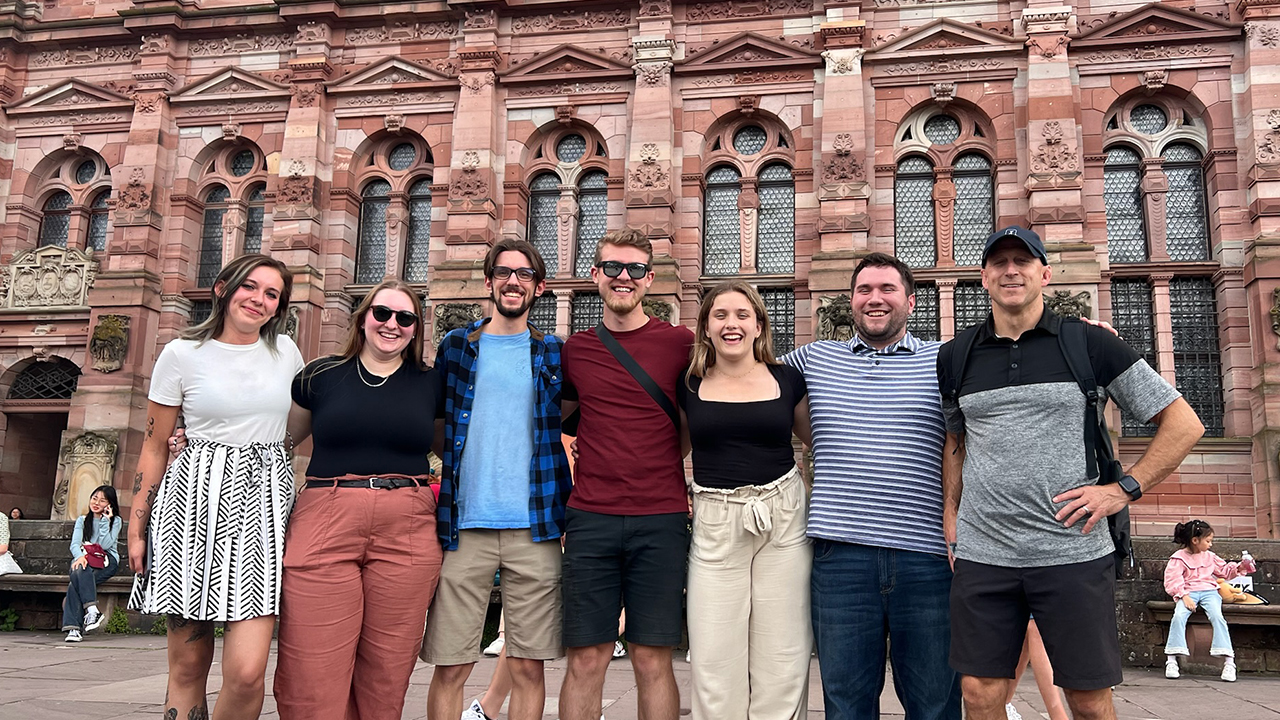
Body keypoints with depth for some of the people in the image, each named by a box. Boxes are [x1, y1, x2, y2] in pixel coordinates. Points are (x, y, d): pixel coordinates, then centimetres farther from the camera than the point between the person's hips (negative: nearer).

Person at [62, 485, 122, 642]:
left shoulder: (115, 521, 8)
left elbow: (105, 544, -7)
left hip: (107, 561, -2)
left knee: (76, 581, -32)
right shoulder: (82, 520, 17)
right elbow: (75, 544, 1)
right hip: (85, 560, 2)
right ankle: (92, 610, -45)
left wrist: (105, 521, -8)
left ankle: (74, 626, -36)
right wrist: (80, 556, -22)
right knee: (79, 570, -36)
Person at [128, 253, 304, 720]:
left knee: (246, 671, -11)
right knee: (187, 667, 3)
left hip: (264, 505, 1)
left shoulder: (285, 350, 11)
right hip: (196, 502, -1)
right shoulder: (182, 354, 3)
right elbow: (154, 447, 7)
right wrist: (137, 529, 4)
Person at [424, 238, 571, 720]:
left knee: (528, 666, 4)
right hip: (465, 525, 0)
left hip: (535, 527, 1)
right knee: (450, 667, 1)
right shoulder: (455, 347, 9)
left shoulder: (553, 354, 10)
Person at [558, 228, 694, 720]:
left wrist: (667, 463, 4)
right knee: (586, 660, 4)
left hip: (660, 519, -1)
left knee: (653, 661, 4)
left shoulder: (680, 343, 3)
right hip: (590, 518, 2)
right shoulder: (574, 349, 9)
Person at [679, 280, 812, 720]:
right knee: (714, 664, 4)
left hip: (783, 519, 0)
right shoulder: (689, 386, 5)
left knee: (783, 659, 6)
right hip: (714, 525, 0)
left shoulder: (787, 381, 4)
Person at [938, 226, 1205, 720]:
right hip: (981, 555, 2)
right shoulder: (955, 358, 9)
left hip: (1074, 553, -2)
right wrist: (951, 514, 11)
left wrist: (1123, 489, -6)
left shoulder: (1091, 345, 1)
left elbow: (1184, 424, 4)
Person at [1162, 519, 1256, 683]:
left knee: (1217, 616, -29)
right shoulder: (1178, 558, 1)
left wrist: (1240, 567, 11)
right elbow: (1172, 580, -7)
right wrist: (1184, 596, -18)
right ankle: (1171, 660, -27)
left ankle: (1229, 661, -27)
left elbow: (1225, 570, 29)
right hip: (1187, 593, -3)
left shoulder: (1210, 556, 18)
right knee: (1179, 616, -31)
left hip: (1209, 591, 3)